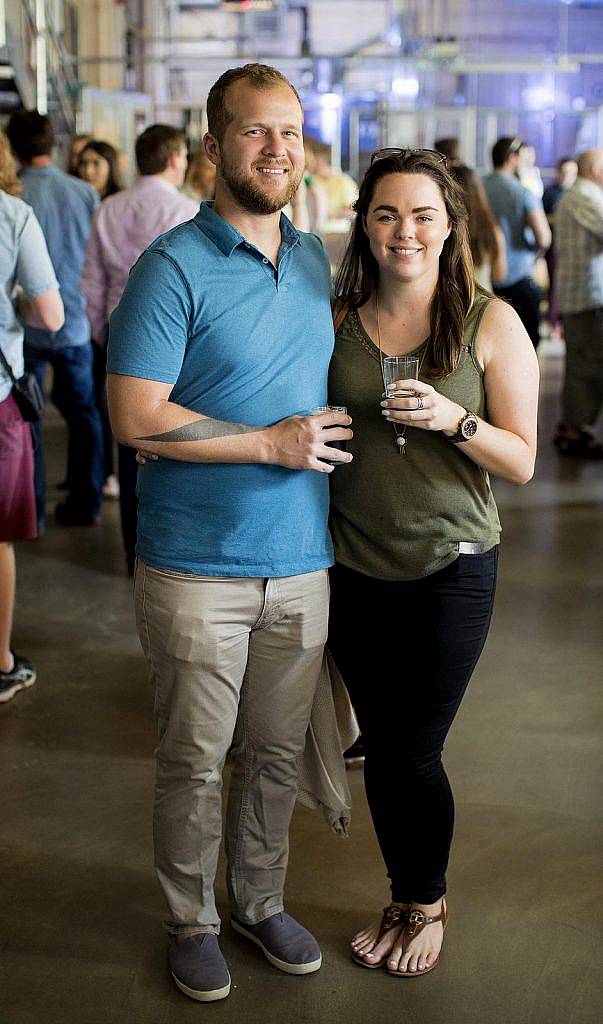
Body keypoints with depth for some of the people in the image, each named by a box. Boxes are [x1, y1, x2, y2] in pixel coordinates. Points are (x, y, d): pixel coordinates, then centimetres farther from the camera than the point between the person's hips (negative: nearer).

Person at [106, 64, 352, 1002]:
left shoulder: (313, 258, 9)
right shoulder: (174, 268, -11)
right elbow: (136, 417, -17)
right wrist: (274, 443, -16)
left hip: (302, 564, 5)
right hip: (197, 568, -5)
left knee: (277, 755, 17)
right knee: (194, 761, 8)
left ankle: (261, 900, 36)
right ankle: (192, 920, 28)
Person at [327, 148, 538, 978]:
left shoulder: (491, 323, -6)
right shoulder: (337, 319, 1)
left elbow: (521, 461, -6)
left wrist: (454, 419, -21)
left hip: (450, 568, -3)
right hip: (355, 567, 3)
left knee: (413, 755, 0)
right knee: (382, 750, 11)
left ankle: (428, 904, 28)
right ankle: (404, 901, 34)